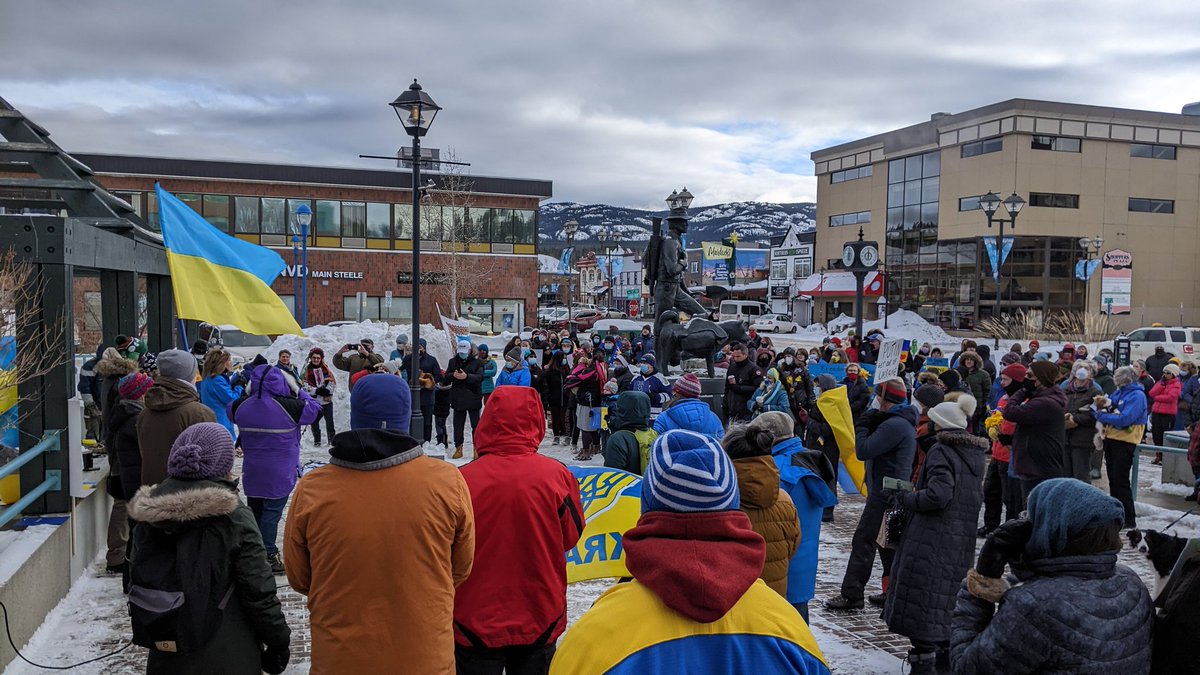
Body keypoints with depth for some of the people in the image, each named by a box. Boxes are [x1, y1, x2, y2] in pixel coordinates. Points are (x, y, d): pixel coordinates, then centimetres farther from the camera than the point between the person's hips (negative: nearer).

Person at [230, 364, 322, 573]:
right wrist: (296, 389, 3)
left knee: (254, 509, 19)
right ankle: (268, 556, 8)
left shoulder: (242, 406, -6)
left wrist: (248, 393, 10)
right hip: (280, 472, -5)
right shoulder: (289, 406, -20)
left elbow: (231, 411, 19)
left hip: (252, 471, 5)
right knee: (272, 512, 3)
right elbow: (315, 408, -4)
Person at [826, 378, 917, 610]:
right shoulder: (905, 422, 13)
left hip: (884, 493, -10)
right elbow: (877, 446, 15)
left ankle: (851, 594, -1)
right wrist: (870, 424, 1)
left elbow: (864, 451, -24)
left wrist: (862, 426, -8)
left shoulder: (894, 425, -21)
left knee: (863, 541, -5)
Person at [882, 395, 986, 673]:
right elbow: (977, 496, 18)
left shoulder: (941, 451, -14)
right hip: (962, 542, 8)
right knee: (946, 598, 18)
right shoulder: (975, 453, 11)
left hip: (931, 540, -8)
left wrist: (904, 498, -12)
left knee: (920, 600, -2)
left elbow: (938, 494, -24)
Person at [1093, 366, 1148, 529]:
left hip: (1125, 442, -8)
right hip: (1111, 439, 8)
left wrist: (1102, 416, -15)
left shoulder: (1137, 395, -12)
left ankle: (1129, 520, 2)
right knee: (1113, 479, 14)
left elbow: (1125, 419, -22)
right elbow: (1107, 407, 19)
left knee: (1121, 481, -5)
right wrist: (1102, 407, -3)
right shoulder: (1118, 392, 13)